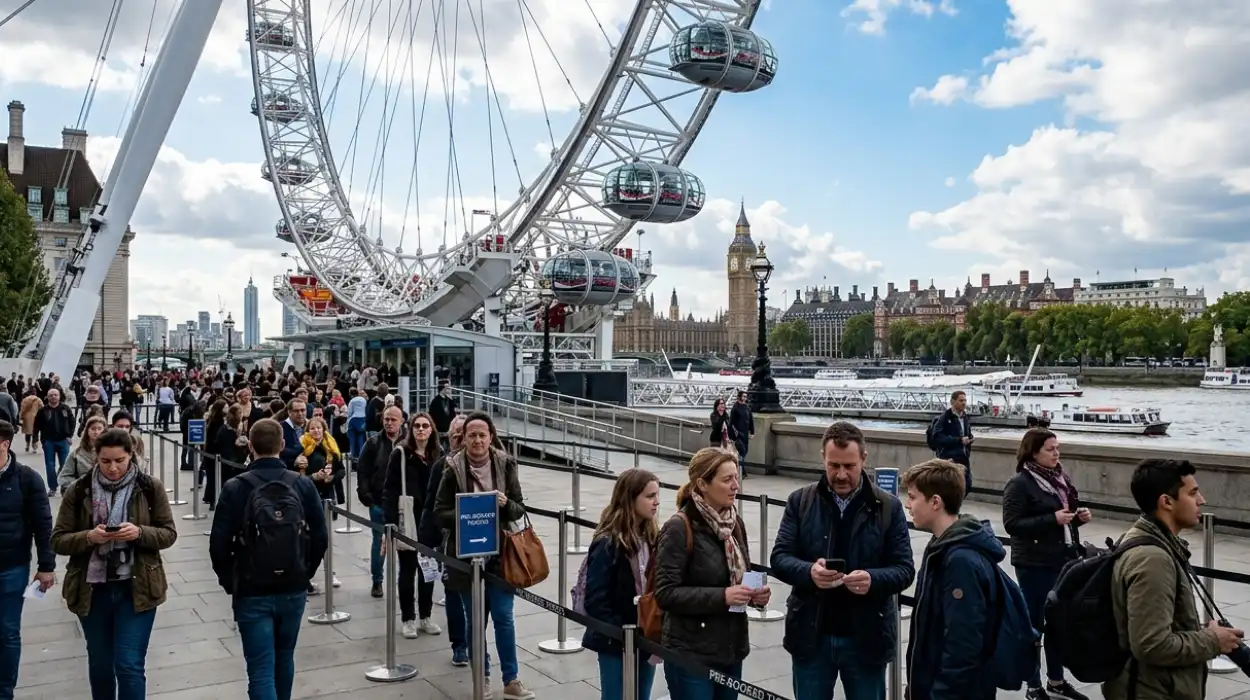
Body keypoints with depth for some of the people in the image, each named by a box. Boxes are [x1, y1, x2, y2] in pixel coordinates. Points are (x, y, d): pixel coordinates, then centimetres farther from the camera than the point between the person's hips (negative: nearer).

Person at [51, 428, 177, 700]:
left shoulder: (150, 487, -4)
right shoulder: (79, 490, -2)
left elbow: (168, 533, -1)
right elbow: (58, 540, 0)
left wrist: (140, 532, -20)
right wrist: (89, 537, -20)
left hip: (136, 589, -2)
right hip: (92, 590, 2)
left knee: (130, 666, -5)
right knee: (99, 665, 17)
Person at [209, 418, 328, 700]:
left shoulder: (235, 488, -9)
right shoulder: (303, 484, -3)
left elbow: (219, 544, -9)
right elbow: (320, 537, -3)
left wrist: (229, 581, 7)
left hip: (252, 592, -3)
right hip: (294, 590, 3)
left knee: (261, 670, 0)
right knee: (284, 659, 22)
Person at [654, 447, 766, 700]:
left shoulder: (735, 523, 7)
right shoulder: (679, 528, -15)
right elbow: (665, 593, -18)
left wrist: (755, 593, -2)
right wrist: (721, 597, -24)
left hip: (731, 651, 7)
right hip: (691, 654, -7)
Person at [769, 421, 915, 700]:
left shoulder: (888, 507, -2)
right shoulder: (800, 501, 0)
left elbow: (905, 569, -3)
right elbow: (779, 557, -4)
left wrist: (873, 579, -25)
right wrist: (808, 571, -25)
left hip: (866, 637, -1)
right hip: (811, 635, 1)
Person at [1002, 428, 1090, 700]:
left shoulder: (1059, 477, 8)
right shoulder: (1020, 483, -14)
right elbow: (1012, 524, -19)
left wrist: (1079, 516, -1)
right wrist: (1052, 519, -24)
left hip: (1064, 560, 7)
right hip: (1035, 564, -7)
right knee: (1034, 623, 4)